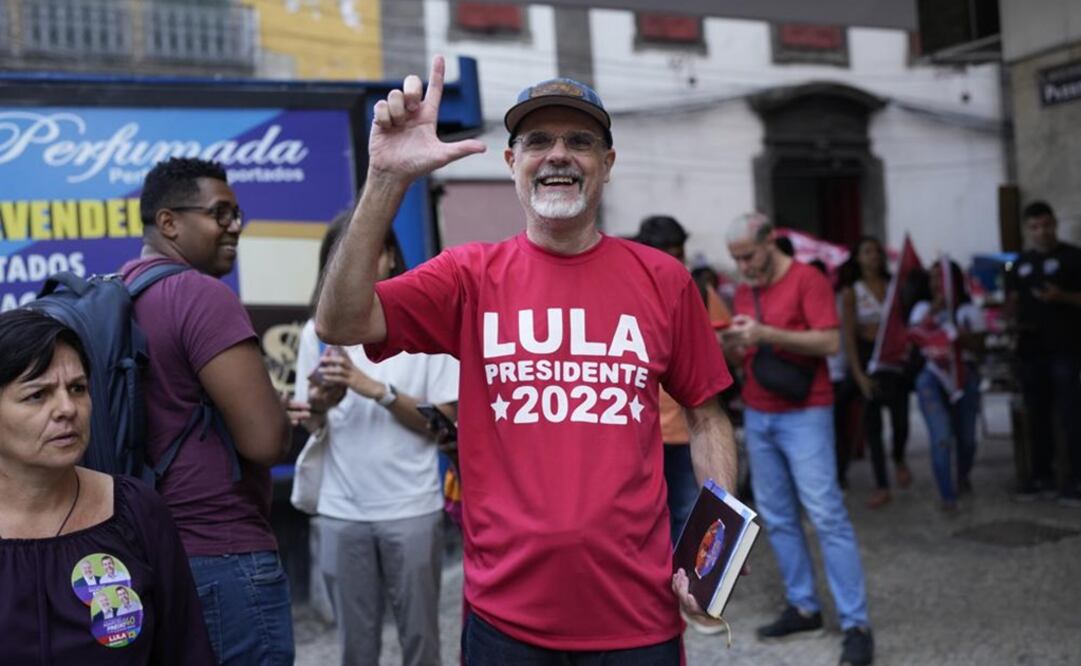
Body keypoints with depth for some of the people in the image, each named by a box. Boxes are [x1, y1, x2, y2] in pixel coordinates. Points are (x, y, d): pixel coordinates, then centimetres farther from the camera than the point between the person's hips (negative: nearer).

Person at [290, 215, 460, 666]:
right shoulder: (319, 331, 6)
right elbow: (313, 424, 9)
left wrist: (377, 389, -17)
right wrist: (317, 408, -14)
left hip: (412, 509, -2)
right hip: (341, 511, 2)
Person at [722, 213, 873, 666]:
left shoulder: (808, 280, -8)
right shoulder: (744, 291, 12)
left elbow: (830, 342, -16)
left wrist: (767, 333, -24)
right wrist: (731, 348, -6)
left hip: (804, 414, -6)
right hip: (757, 416, 7)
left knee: (826, 515, -7)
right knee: (776, 517, 7)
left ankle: (856, 624, -2)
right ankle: (804, 608, 17)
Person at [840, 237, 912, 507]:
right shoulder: (851, 292, -1)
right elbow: (848, 335, -6)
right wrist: (858, 373, -13)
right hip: (866, 357, -2)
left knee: (900, 416, -1)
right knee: (872, 419, 2)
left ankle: (899, 459, 34)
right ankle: (882, 487, 11)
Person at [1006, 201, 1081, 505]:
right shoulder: (1020, 264, 15)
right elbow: (1012, 302, 20)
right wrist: (1013, 313, -1)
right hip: (1031, 348, 5)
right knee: (1037, 413, 10)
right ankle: (1042, 475, 18)